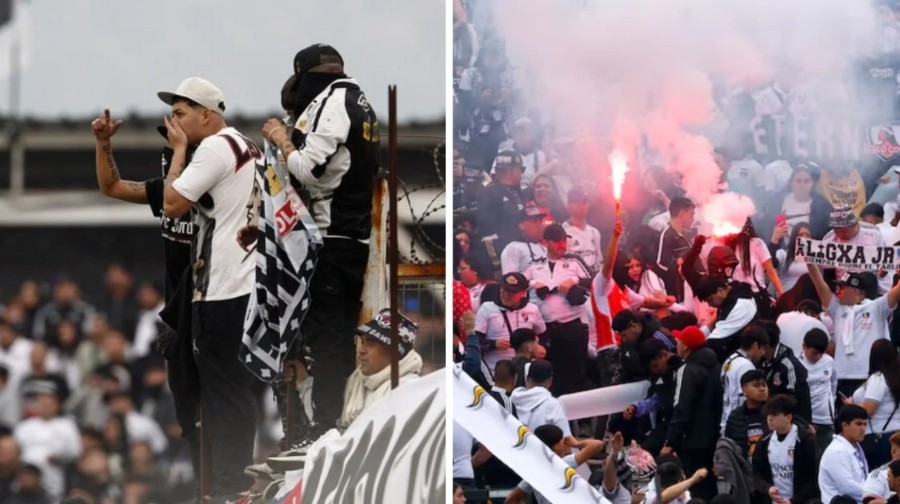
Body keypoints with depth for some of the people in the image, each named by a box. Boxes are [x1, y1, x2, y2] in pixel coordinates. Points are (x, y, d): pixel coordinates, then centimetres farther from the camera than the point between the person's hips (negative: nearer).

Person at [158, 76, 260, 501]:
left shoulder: (215, 148, -14)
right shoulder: (248, 147, 16)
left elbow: (171, 205, -14)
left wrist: (179, 150, -6)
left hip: (222, 288, -10)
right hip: (246, 281, 10)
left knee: (220, 389, -5)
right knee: (239, 386, 12)